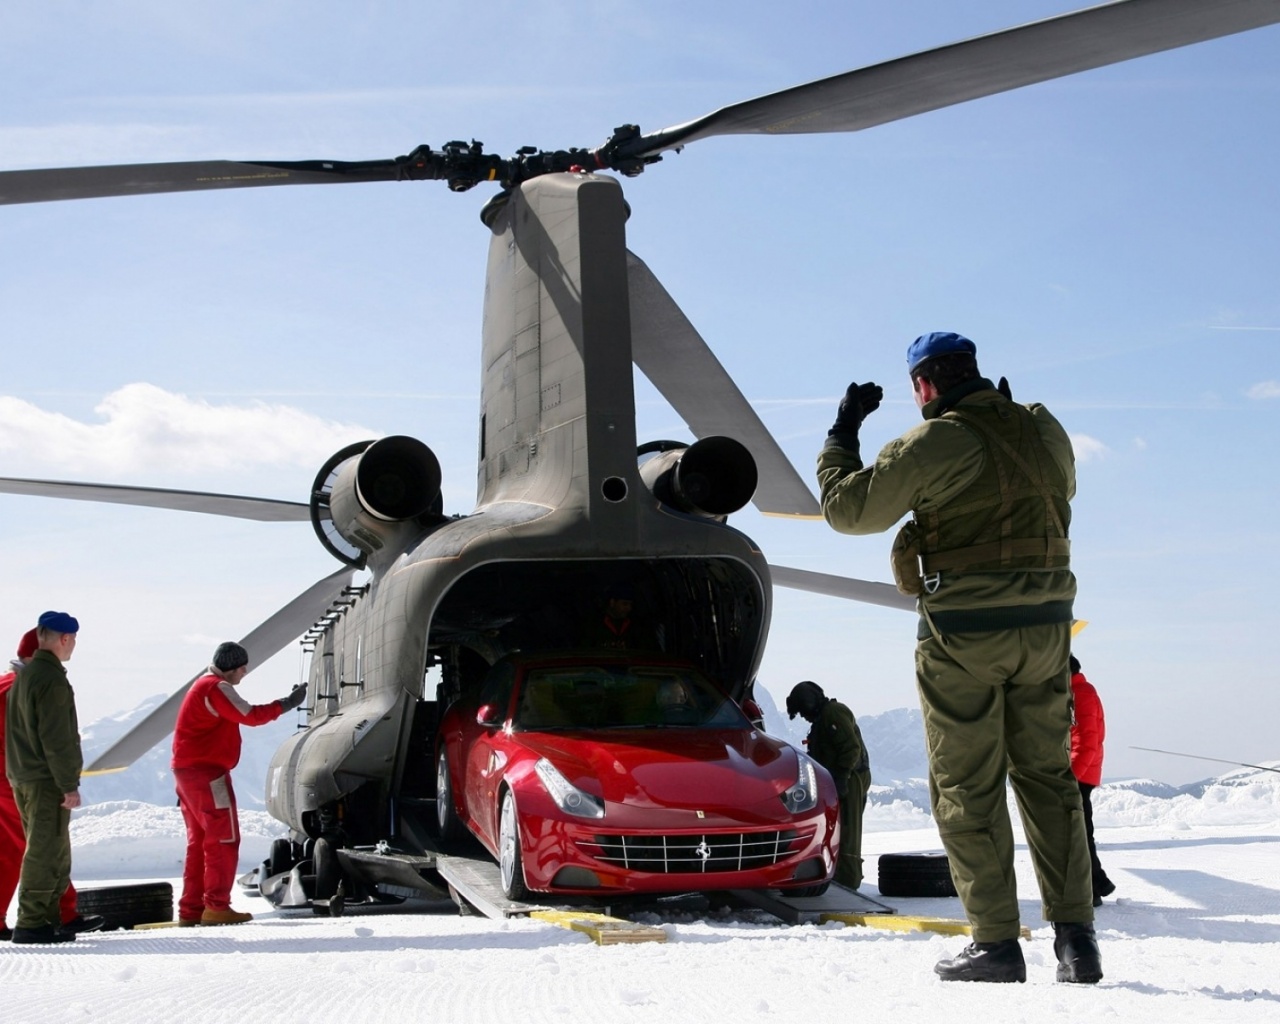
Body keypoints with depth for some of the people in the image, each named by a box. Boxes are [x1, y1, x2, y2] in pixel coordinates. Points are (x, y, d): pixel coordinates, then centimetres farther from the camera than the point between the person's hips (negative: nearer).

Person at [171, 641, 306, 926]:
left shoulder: (205, 685, 19)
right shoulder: (217, 688, -14)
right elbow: (250, 715, -19)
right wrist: (288, 703, -12)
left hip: (189, 772, 11)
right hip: (207, 773, -10)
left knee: (200, 841, 13)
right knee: (224, 839, -7)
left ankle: (191, 909, 13)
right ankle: (216, 907, -8)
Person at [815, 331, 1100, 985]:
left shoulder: (933, 443, -11)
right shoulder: (1045, 431, 7)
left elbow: (848, 509, -5)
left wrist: (843, 432, 9)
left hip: (964, 632, -6)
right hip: (1044, 626, 6)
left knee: (968, 789, 2)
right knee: (1047, 776, 12)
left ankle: (996, 943, 3)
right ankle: (1075, 936, 8)